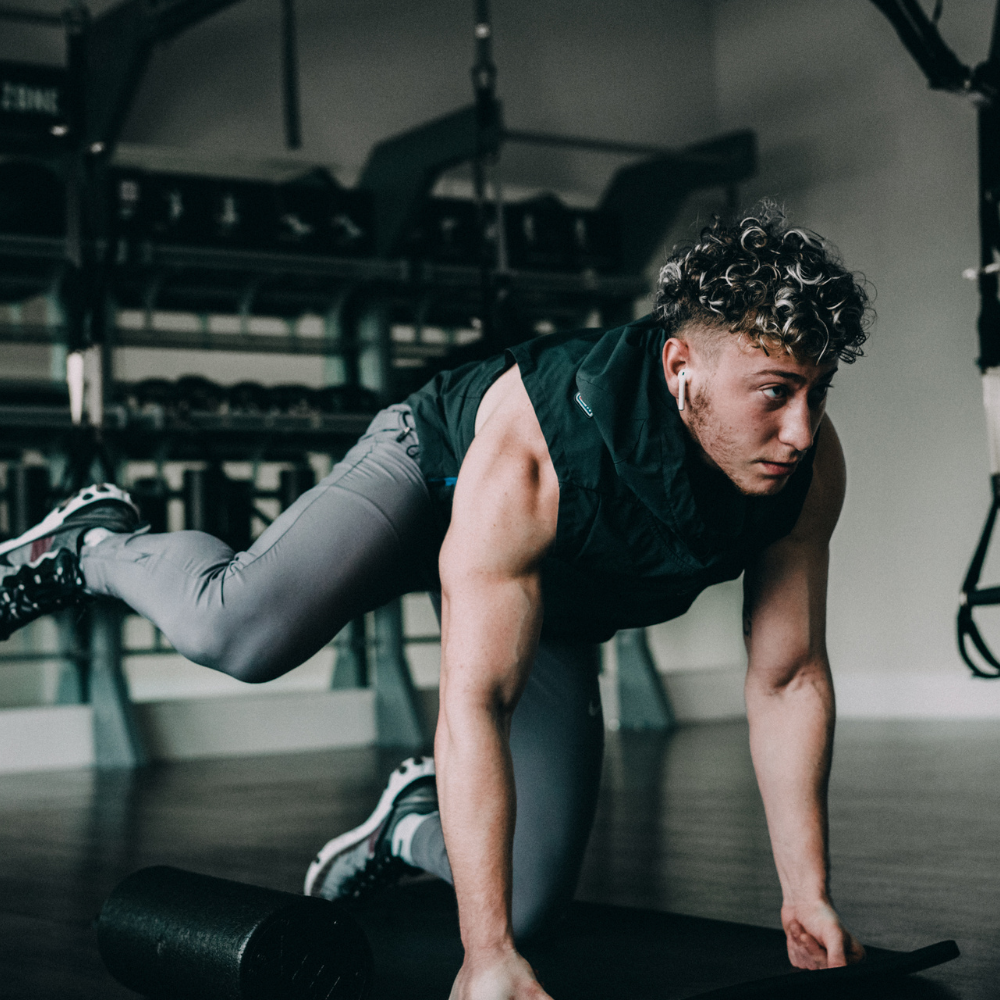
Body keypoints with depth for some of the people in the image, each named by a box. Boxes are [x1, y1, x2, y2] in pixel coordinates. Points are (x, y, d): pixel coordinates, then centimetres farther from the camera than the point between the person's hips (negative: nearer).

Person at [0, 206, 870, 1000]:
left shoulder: (809, 466, -29)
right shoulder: (528, 454, -43)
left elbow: (790, 679, -19)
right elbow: (474, 703, -44)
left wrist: (808, 898, -19)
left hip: (561, 609, 4)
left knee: (528, 900, -7)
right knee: (243, 629, -34)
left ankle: (414, 820, 29)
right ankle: (94, 546, 1)